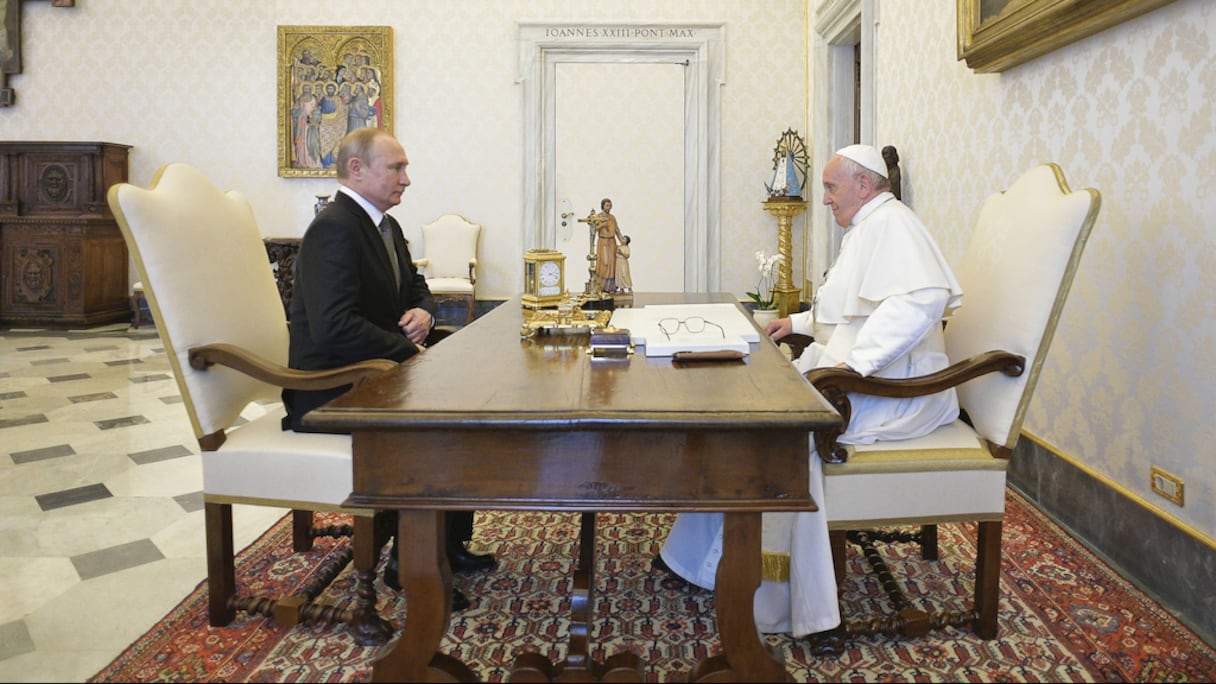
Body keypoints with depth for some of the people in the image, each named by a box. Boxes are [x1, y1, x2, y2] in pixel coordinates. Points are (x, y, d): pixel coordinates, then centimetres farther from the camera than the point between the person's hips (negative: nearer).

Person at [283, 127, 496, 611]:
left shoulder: (385, 225, 11)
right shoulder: (333, 229, -20)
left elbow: (416, 286, 22)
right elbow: (335, 328, -30)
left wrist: (424, 312, -2)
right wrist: (410, 351, -21)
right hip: (331, 393, -10)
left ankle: (449, 544, 15)